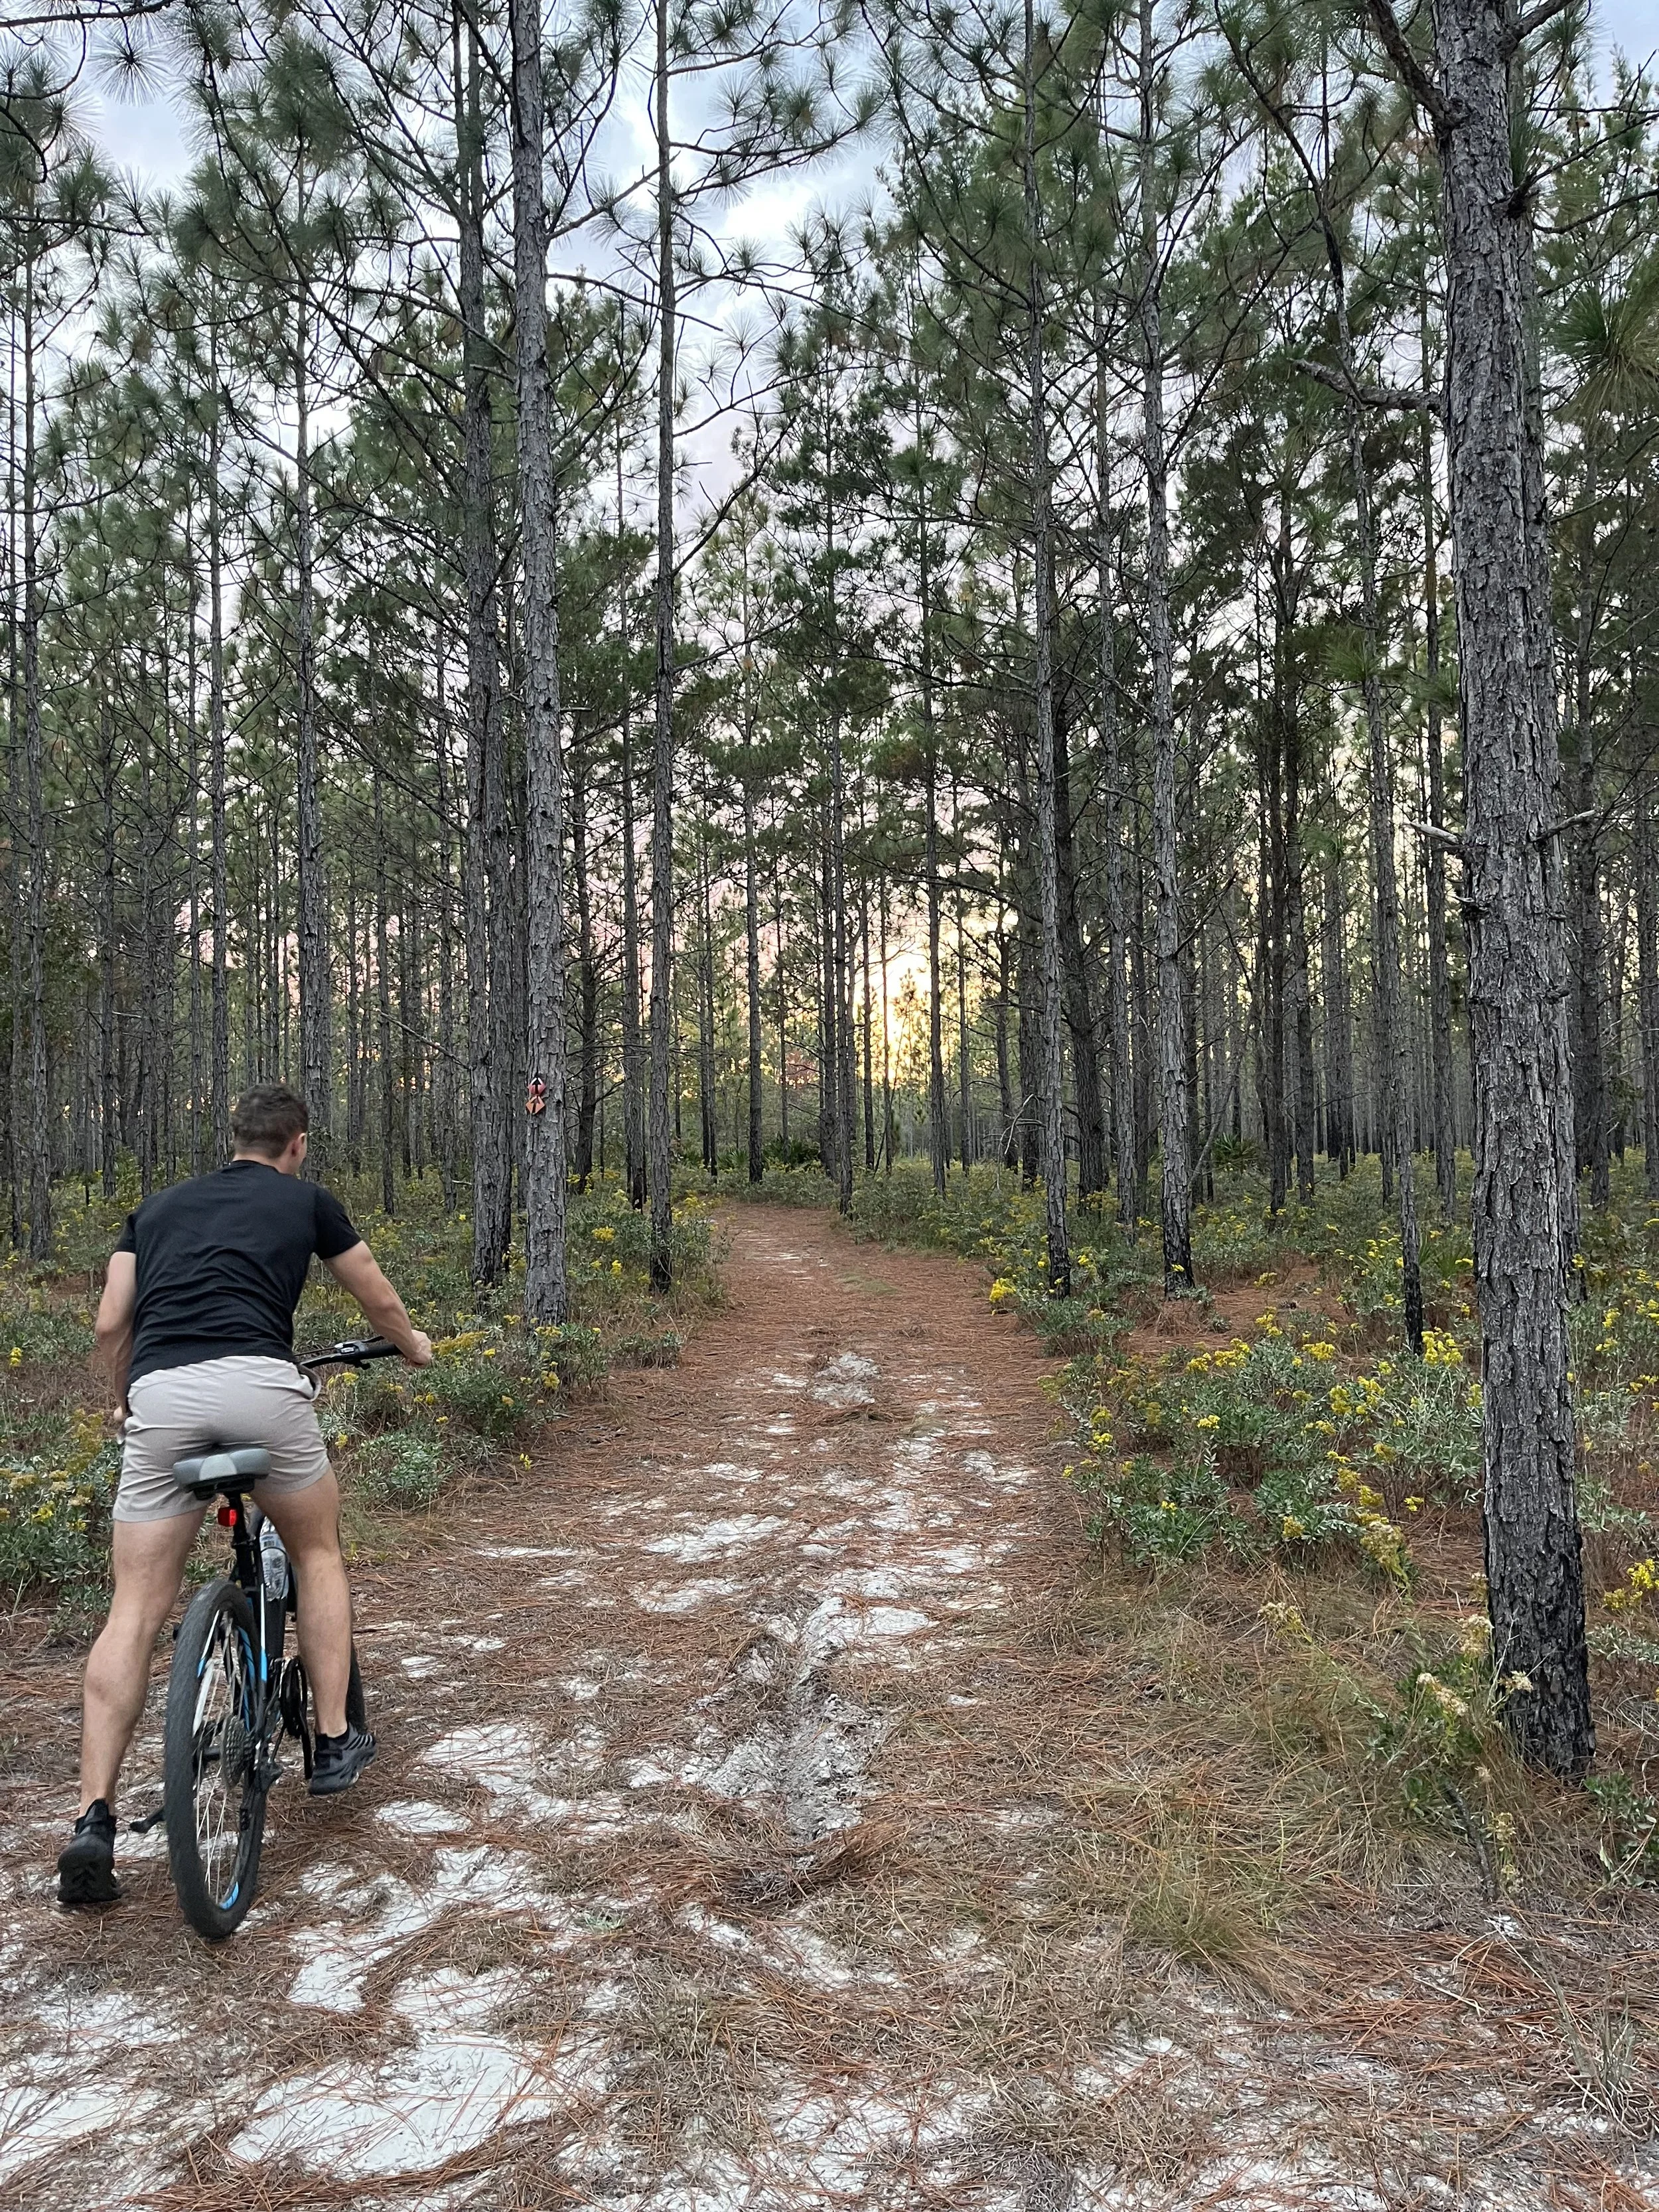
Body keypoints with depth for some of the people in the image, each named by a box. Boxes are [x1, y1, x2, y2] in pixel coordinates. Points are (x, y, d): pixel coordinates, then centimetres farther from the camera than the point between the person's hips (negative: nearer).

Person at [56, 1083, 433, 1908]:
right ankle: (334, 1743, 24)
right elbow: (381, 1303, 29)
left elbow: (110, 1326, 21)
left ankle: (93, 1822, 1)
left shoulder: (159, 1206, 27)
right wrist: (413, 1346, 50)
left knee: (135, 1611, 8)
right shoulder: (306, 1200, 20)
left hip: (160, 1395, 2)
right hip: (259, 1383, -2)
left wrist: (125, 1405, 40)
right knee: (317, 1553, 22)